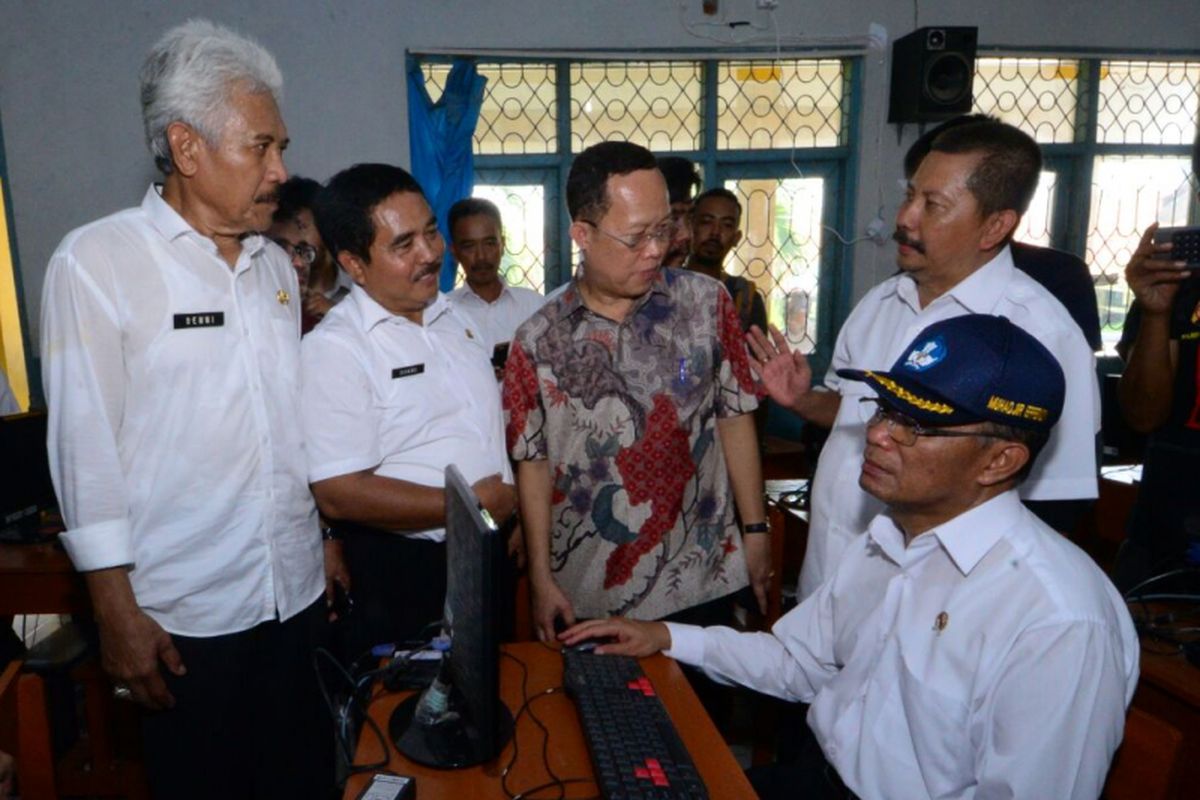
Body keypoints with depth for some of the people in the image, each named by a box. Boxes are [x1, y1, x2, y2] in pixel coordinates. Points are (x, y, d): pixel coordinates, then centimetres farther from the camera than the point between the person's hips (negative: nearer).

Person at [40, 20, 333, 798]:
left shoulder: (277, 265, 9)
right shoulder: (96, 260, -8)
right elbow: (86, 445, -10)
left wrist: (327, 540, 13)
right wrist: (117, 612, -10)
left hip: (299, 593, 5)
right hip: (184, 614, -5)